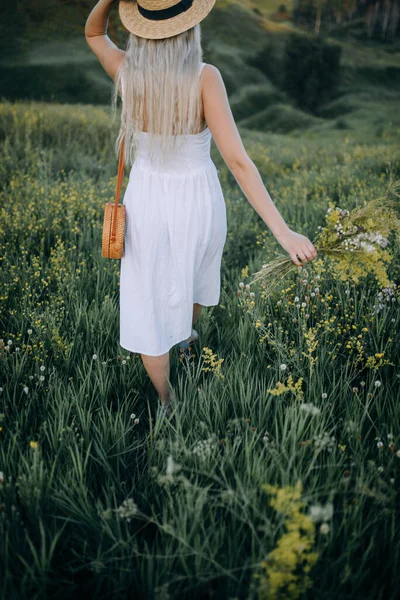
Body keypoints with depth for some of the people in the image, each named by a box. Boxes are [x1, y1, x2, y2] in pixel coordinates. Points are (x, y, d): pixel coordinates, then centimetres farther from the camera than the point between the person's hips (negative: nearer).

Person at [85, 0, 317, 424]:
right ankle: (186, 335, 62)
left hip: (146, 202, 1)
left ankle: (165, 400, 30)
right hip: (196, 202, 0)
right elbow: (236, 160, -31)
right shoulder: (204, 77, -25)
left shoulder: (126, 72, -16)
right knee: (193, 272, 33)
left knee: (147, 305, 16)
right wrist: (283, 232, -32)